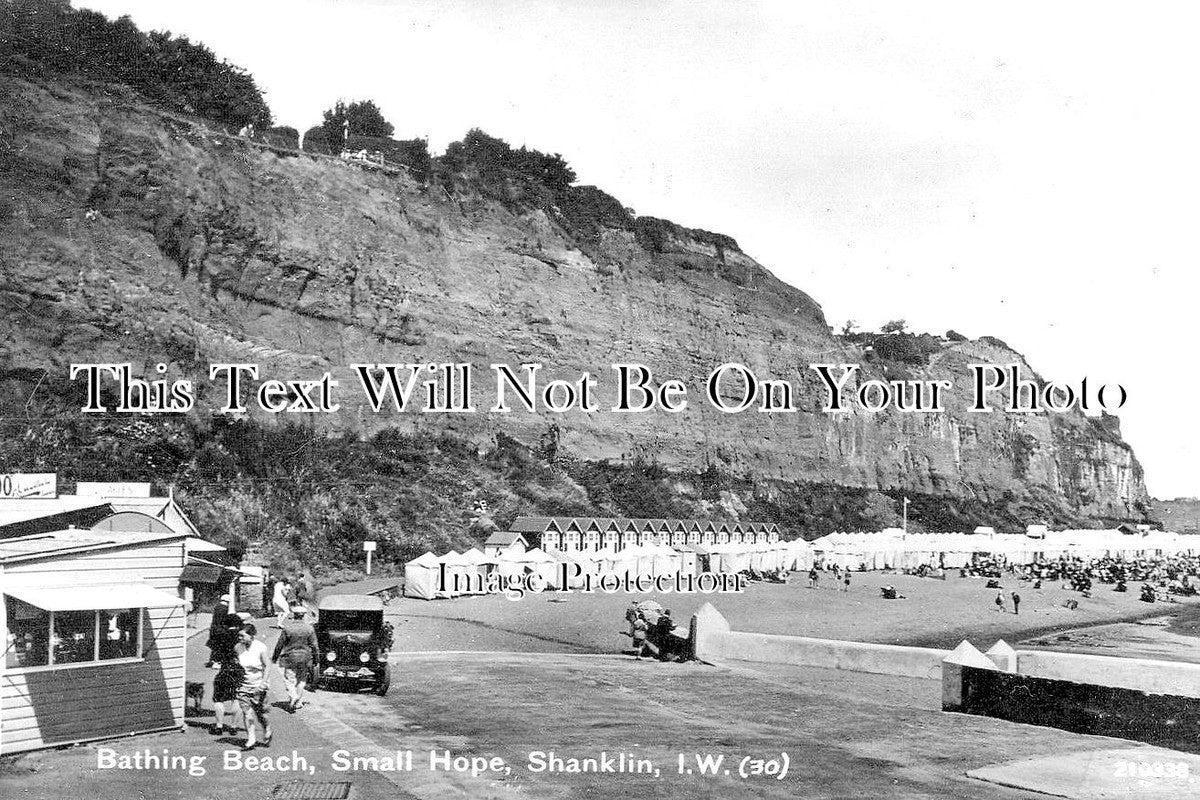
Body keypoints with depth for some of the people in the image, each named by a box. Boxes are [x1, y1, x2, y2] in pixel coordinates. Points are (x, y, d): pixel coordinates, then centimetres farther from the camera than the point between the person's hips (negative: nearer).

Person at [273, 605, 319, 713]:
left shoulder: (287, 627, -11)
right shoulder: (309, 628, -7)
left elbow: (280, 644, -4)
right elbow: (314, 645, -2)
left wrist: (275, 656, 8)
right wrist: (316, 658, 11)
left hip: (290, 656, -2)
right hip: (304, 657, 2)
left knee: (289, 679, 6)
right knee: (301, 680, 15)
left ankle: (292, 697, -17)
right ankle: (298, 702, 22)